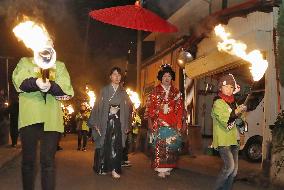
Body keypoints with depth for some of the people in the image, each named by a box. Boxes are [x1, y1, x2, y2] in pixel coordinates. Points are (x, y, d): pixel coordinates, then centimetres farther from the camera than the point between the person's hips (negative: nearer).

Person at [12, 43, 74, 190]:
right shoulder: (25, 62, 16)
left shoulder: (60, 66, 18)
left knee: (48, 161, -1)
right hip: (29, 117, 0)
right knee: (28, 160, 7)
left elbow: (67, 89, -1)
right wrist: (36, 83, -26)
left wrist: (50, 85, -21)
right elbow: (19, 81, -6)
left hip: (51, 119, 0)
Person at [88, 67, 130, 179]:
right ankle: (102, 168, 13)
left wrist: (126, 125, 7)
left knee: (116, 144, -9)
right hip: (106, 121, -1)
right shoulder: (104, 90, 4)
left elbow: (126, 110, 12)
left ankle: (114, 169, -8)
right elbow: (98, 106, 0)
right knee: (104, 144, 1)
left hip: (118, 122, 2)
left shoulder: (123, 93, 12)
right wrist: (95, 123, -8)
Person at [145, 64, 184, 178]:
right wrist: (151, 122, -6)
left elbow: (180, 109, 10)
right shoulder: (155, 91, 8)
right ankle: (161, 169, -1)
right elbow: (149, 107, 3)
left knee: (171, 146, 1)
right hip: (158, 124, -2)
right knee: (159, 146, -6)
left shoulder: (176, 93, 13)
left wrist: (179, 124, 2)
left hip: (173, 124, 2)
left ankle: (168, 168, 11)